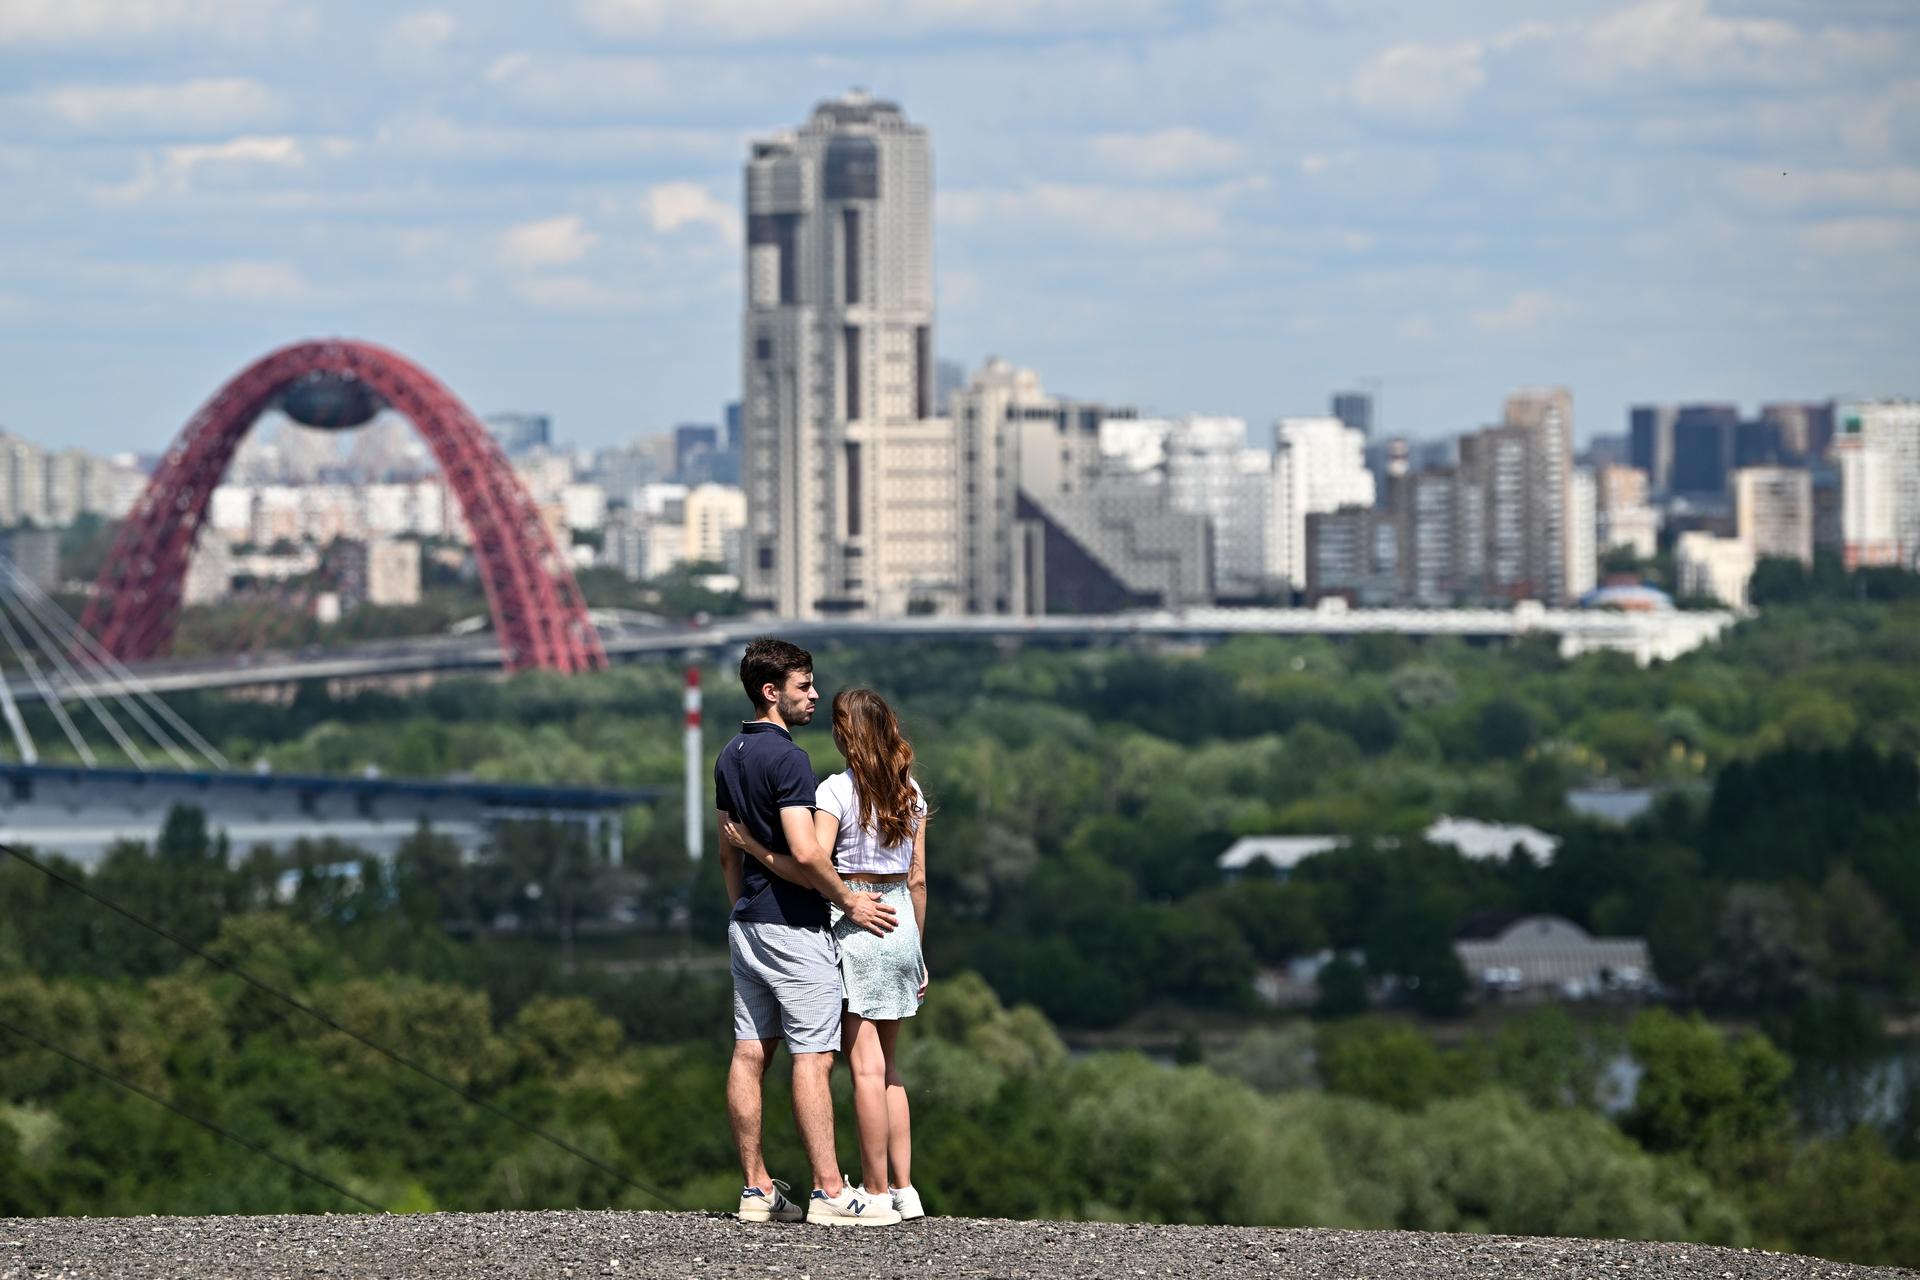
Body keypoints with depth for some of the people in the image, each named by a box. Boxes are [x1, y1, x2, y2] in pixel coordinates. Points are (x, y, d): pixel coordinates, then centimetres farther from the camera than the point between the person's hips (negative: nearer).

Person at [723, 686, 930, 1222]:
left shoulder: (837, 791, -12)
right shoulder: (910, 792, 7)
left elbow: (809, 870, -20)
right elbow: (917, 878, 11)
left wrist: (751, 845, -8)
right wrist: (916, 950, 18)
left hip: (853, 922, -6)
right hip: (900, 922, 6)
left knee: (866, 1066, -2)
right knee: (886, 1065, 14)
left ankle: (876, 1192, -1)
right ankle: (903, 1188, 12)